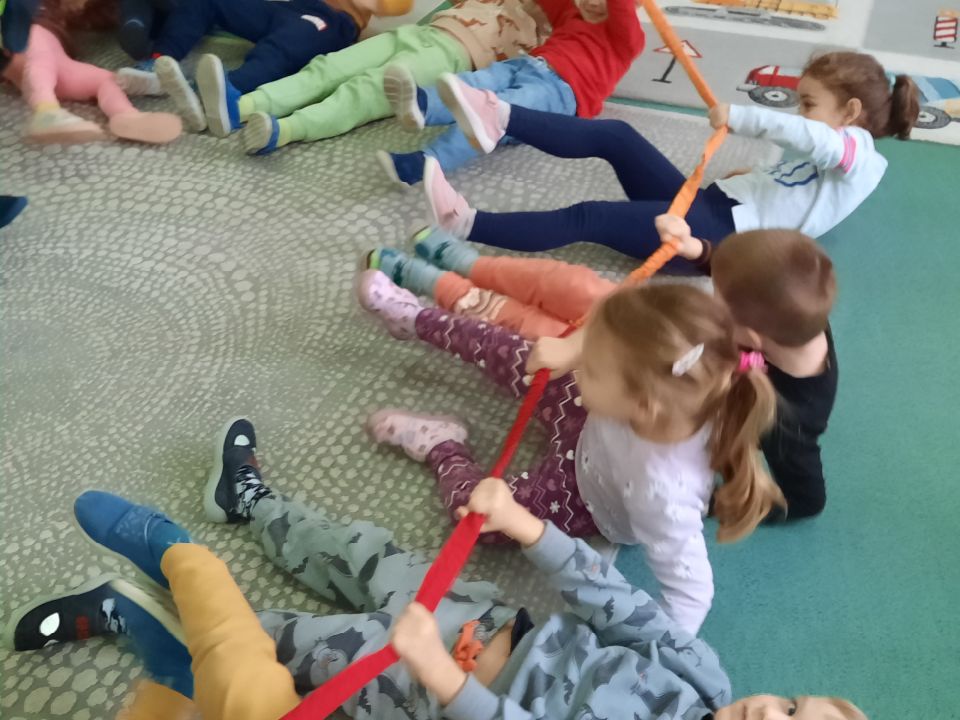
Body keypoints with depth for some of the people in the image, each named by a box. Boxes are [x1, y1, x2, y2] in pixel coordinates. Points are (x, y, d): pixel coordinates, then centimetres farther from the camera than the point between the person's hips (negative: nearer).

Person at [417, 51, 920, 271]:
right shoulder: (823, 149, 24)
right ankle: (501, 121, -22)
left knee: (589, 219, -23)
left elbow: (804, 136, -27)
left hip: (722, 235, -9)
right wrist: (755, 178, 13)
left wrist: (737, 117, -22)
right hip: (709, 205, 9)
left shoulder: (856, 153, -5)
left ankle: (466, 224, -28)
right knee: (614, 136, -8)